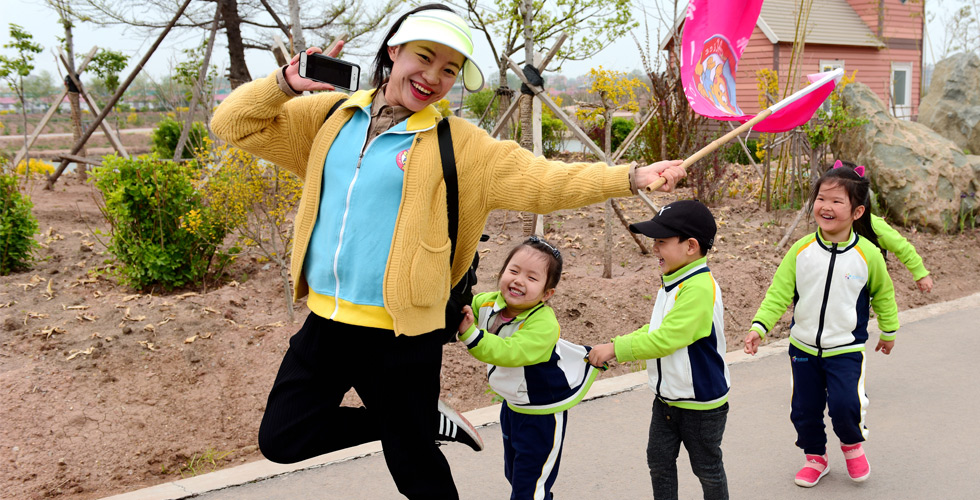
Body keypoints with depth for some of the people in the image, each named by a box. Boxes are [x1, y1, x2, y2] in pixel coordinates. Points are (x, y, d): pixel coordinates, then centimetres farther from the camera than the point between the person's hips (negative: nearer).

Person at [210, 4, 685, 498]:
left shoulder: (457, 144, -5)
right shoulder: (330, 115, 5)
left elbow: (539, 179, -12)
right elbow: (234, 124, 8)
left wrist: (632, 176, -23)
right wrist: (285, 83, -10)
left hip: (402, 335, -4)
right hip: (326, 322, 5)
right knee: (280, 438, 12)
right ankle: (427, 421, 22)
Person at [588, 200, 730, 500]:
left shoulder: (699, 287, -27)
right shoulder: (672, 282, 3)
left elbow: (665, 340, -30)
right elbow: (655, 330, 12)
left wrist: (615, 349, -24)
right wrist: (614, 346, -2)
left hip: (701, 402, -8)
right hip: (666, 398, 8)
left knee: (707, 469, 12)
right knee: (659, 461, 17)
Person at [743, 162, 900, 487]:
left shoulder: (868, 254, -11)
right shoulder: (801, 250, -8)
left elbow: (883, 294, 6)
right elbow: (779, 293, -6)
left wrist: (889, 331, 18)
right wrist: (759, 327, -17)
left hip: (846, 349, -2)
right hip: (803, 347, 3)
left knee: (845, 405, -16)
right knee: (804, 409, 11)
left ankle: (852, 443, 18)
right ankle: (815, 457, 36)